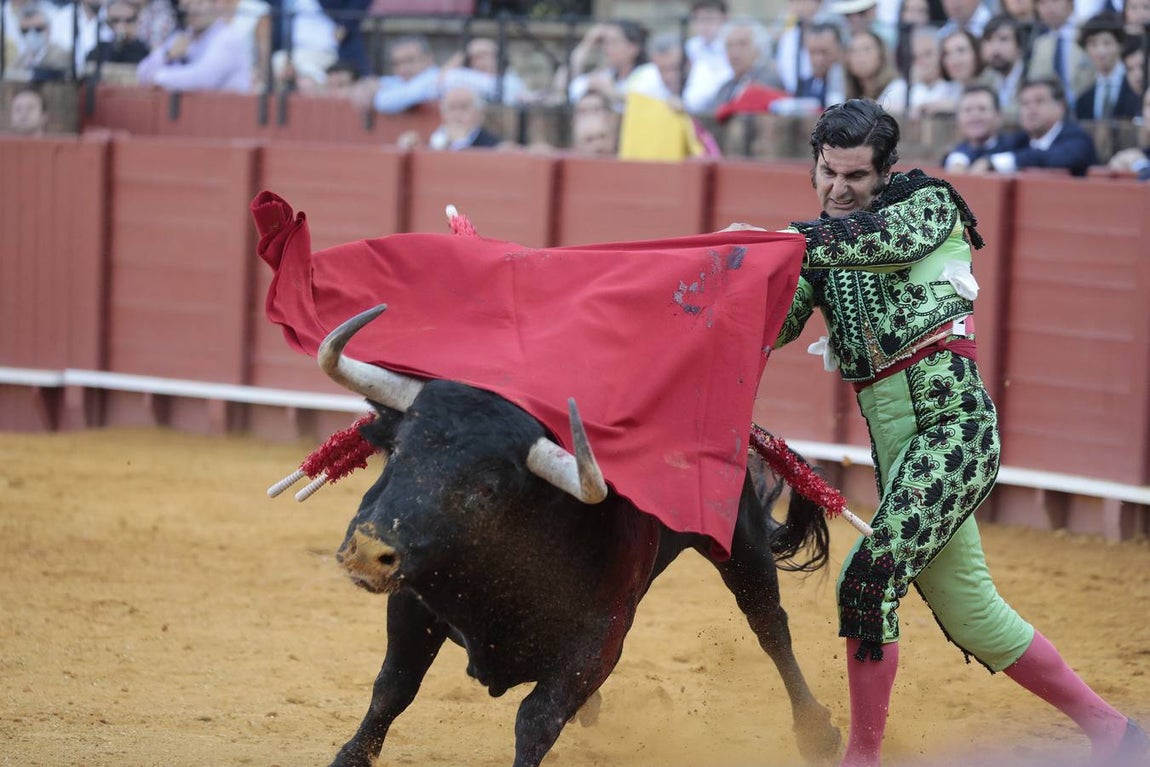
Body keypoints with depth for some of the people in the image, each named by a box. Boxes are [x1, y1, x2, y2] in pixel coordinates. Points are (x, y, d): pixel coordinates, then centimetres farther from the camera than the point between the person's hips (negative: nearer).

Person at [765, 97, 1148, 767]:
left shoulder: (929, 203, 0)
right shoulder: (823, 243, 16)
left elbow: (884, 234, -24)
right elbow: (775, 327, 3)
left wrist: (790, 238, -35)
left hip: (952, 418, -7)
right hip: (892, 435, 7)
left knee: (869, 581, -16)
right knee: (970, 615, 10)